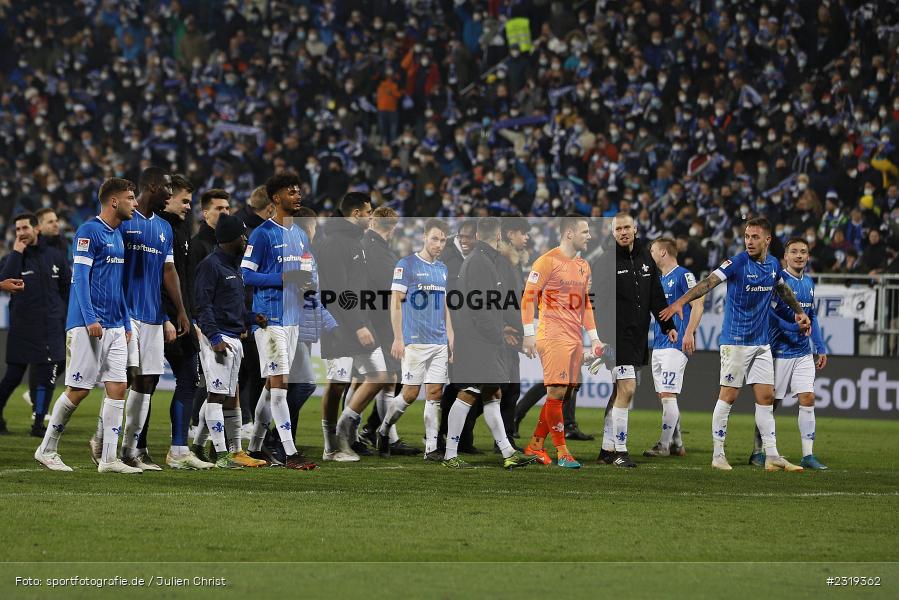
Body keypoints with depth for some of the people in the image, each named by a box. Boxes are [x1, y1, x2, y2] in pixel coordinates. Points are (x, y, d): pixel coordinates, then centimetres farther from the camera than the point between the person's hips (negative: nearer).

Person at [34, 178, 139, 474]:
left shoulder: (118, 235, 17)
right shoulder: (89, 232, -9)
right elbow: (80, 277, -14)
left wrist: (126, 323, 19)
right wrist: (90, 319, -20)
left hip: (115, 326, 8)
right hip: (89, 325, -8)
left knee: (117, 388, 0)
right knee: (78, 389, -5)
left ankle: (109, 458, 0)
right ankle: (47, 450, 9)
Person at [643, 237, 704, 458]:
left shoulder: (683, 276, -7)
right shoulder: (659, 279, 20)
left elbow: (697, 305, -14)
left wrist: (689, 334, -22)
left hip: (675, 345, -9)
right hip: (658, 346, 9)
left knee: (668, 395, -11)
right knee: (664, 396, 8)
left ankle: (664, 445, -11)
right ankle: (676, 444, 12)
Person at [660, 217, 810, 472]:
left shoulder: (773, 265, 6)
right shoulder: (737, 263, -14)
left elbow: (783, 289, 27)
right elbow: (710, 282, -25)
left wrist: (799, 311, 32)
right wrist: (681, 301, -37)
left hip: (762, 343, 6)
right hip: (736, 342, -6)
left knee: (766, 396, 4)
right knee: (728, 396, -3)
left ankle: (772, 456, 7)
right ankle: (718, 455, 3)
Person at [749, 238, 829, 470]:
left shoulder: (809, 283, 11)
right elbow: (766, 313, -16)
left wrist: (820, 348, 16)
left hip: (804, 354, 6)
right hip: (780, 352, -6)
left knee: (808, 399, -3)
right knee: (770, 403, 2)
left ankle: (808, 455, -3)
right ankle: (758, 453, 13)